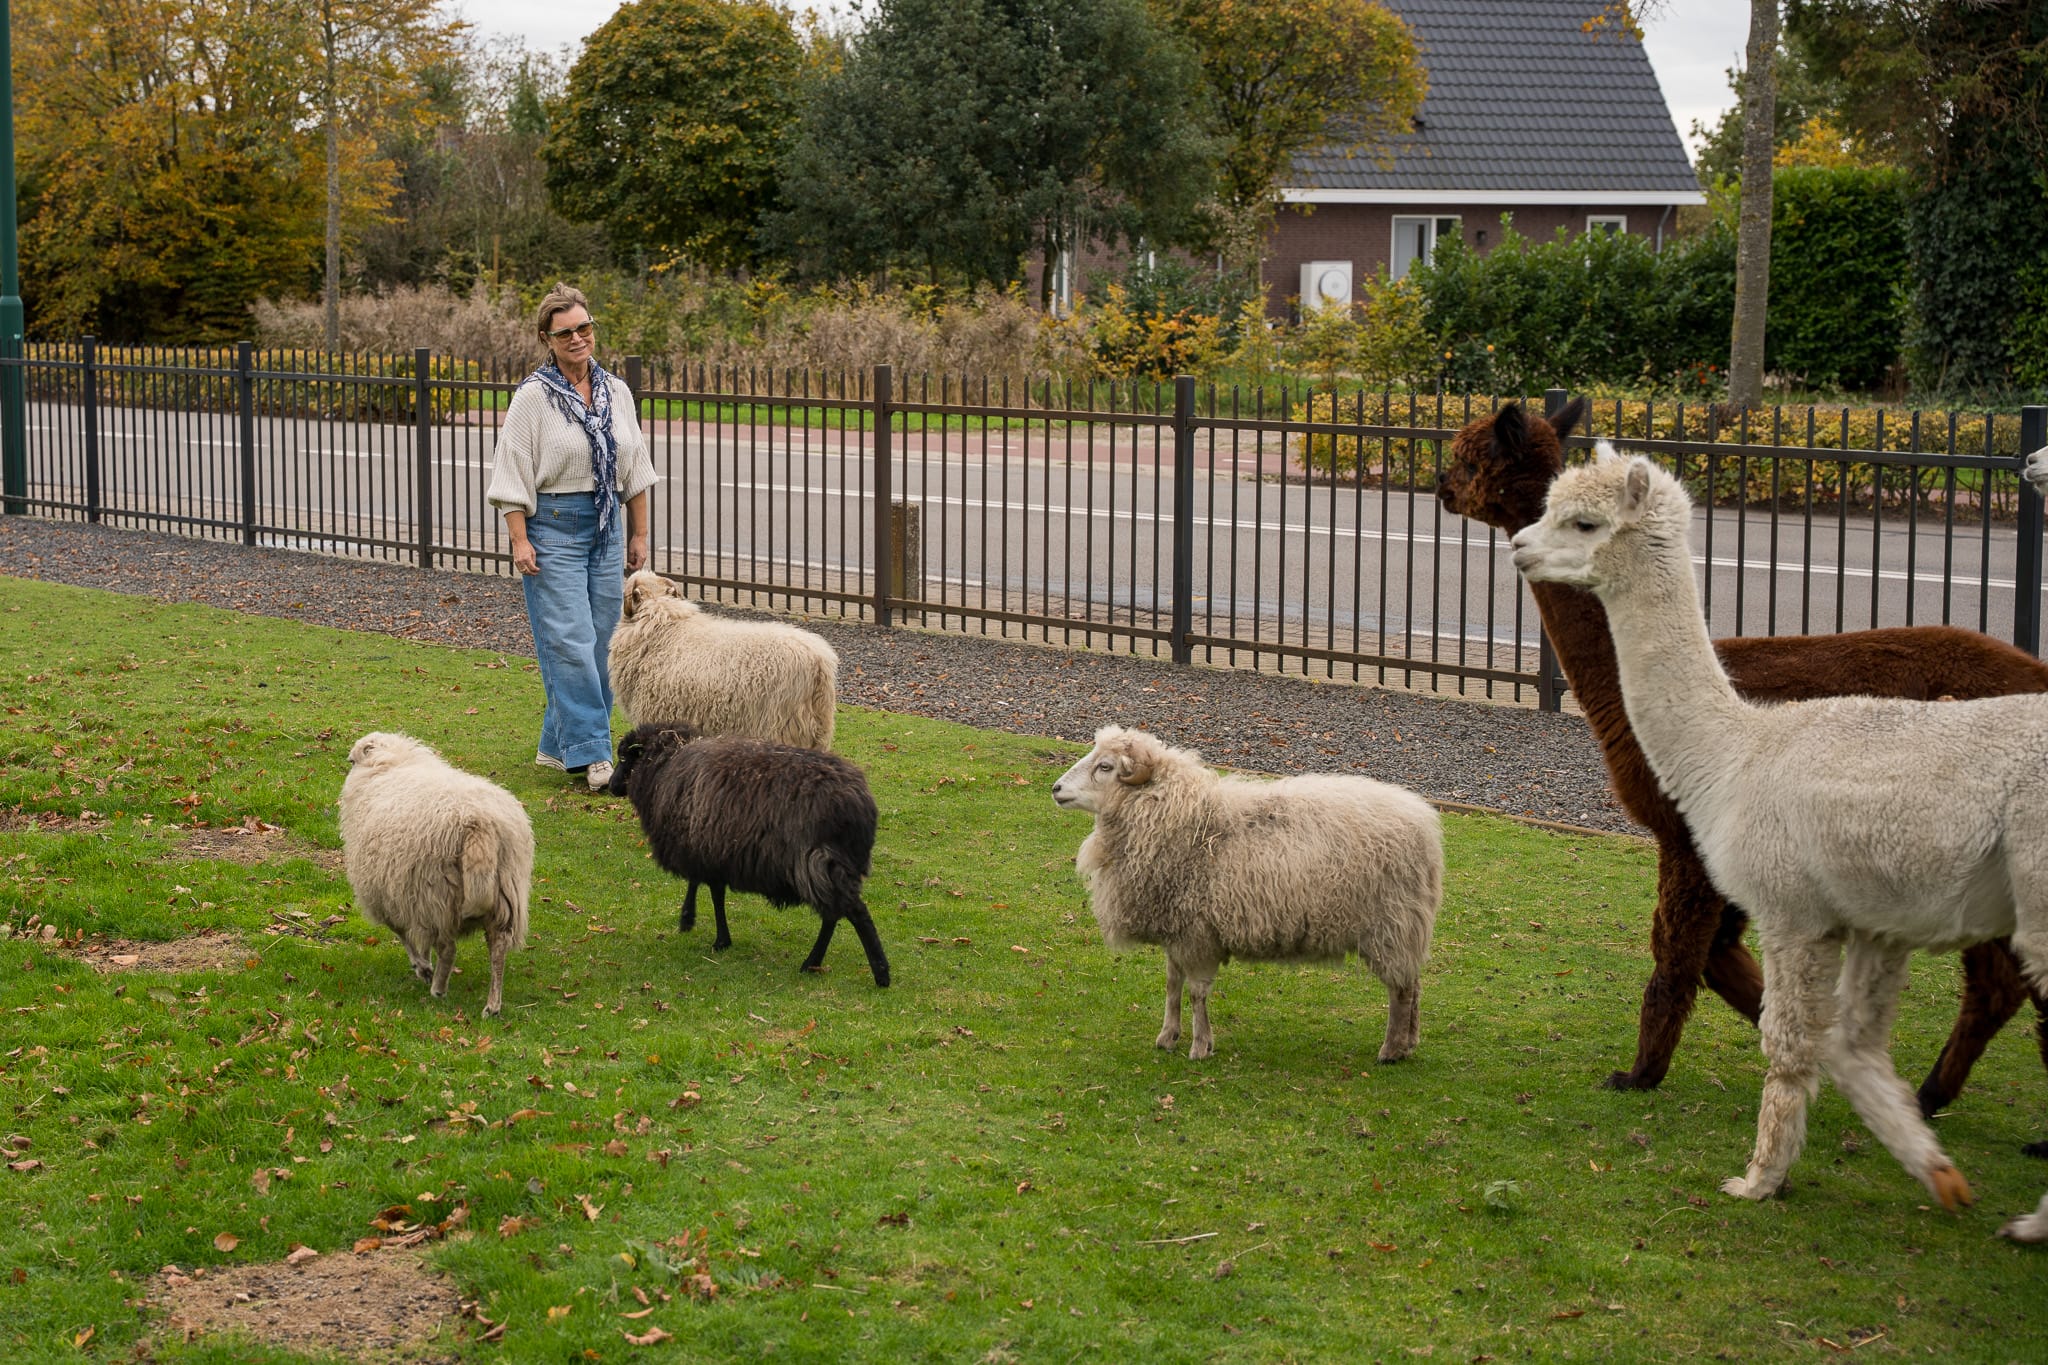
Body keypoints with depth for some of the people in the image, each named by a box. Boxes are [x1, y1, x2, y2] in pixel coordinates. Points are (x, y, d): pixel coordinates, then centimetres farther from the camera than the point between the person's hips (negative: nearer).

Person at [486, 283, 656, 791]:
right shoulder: (533, 396, -7)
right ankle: (590, 754, -11)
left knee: (599, 641, 6)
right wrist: (519, 541, -14)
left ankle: (557, 745, 17)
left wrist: (639, 534, 13)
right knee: (569, 643, -11)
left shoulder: (616, 392, 8)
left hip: (606, 526, 6)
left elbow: (634, 469, 15)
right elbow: (512, 473, -8)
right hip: (553, 525, -6)